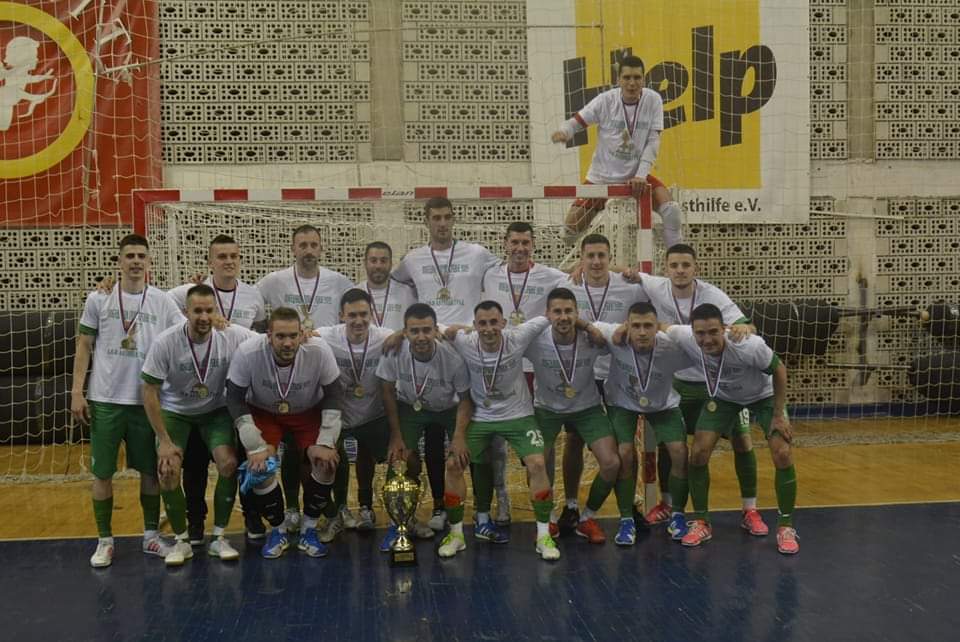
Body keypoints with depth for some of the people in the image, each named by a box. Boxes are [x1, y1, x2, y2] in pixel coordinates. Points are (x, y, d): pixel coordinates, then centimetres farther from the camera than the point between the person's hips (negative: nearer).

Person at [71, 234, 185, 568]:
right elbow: (84, 346, 4)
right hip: (105, 400, -1)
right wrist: (77, 392, -1)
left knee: (151, 470, 8)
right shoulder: (98, 299, 0)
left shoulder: (162, 302, 1)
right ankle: (105, 541, 19)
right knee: (102, 472, 5)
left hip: (147, 400, 1)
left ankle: (151, 536, 24)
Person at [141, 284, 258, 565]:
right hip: (174, 411, -1)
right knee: (168, 470, -16)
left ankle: (219, 538, 2)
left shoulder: (233, 336, -23)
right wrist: (164, 440, -16)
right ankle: (182, 541, 6)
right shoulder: (166, 342, -25)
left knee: (229, 464, -17)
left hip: (215, 410, 1)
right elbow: (149, 391, -17)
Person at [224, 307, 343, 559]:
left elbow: (333, 397, -16)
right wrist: (255, 446, -23)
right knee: (259, 467, -20)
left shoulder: (319, 351, -28)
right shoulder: (247, 352, -29)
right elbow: (235, 400, -19)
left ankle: (309, 531, 3)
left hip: (308, 413, 0)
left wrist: (325, 443, -19)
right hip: (263, 413, 0)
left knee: (326, 462, -19)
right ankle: (278, 531, 6)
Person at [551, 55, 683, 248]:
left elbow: (653, 141, -10)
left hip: (637, 176, 0)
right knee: (572, 226, -3)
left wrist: (641, 175, -21)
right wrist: (563, 132, -32)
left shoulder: (653, 100, -8)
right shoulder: (605, 100, -11)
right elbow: (575, 122, -8)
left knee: (671, 210, -21)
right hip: (601, 176, 0)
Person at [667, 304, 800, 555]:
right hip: (722, 396, 3)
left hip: (763, 395, -2)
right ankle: (701, 523, 10)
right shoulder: (684, 337, -32)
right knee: (698, 454, -9)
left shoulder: (749, 346, -40)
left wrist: (779, 416, -17)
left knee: (782, 454, -15)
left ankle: (786, 527, 4)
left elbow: (779, 370, -21)